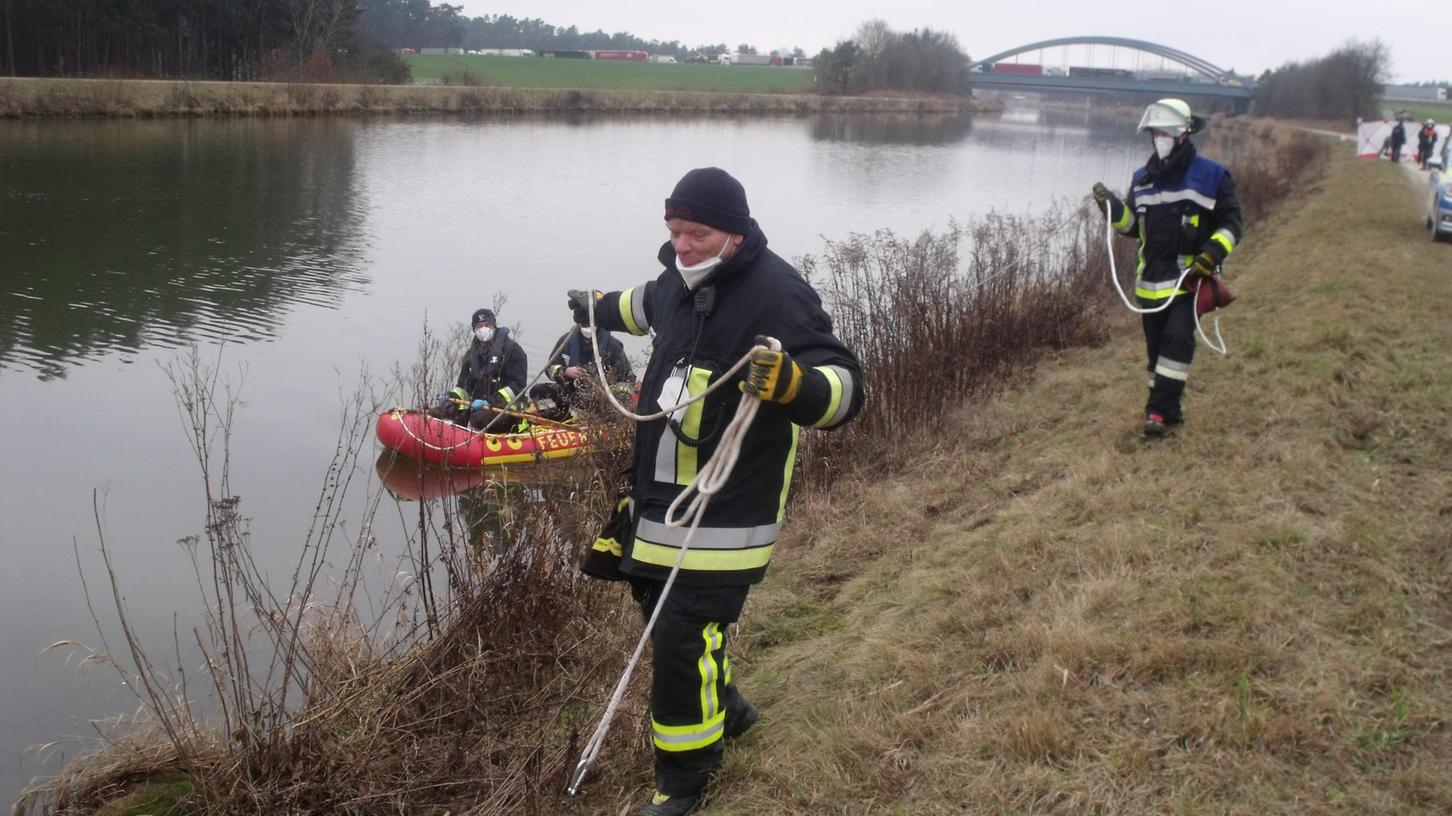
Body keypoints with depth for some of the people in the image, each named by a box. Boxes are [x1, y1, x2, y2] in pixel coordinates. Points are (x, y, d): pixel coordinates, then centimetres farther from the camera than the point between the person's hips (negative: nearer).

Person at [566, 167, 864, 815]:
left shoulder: (776, 293, -21)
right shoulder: (684, 277, 5)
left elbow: (843, 389, -25)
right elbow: (651, 303, 32)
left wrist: (790, 380, -47)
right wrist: (599, 309, 51)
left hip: (726, 511, -9)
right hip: (661, 493, 9)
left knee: (682, 637, -7)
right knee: (661, 607, 21)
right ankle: (722, 712, 45)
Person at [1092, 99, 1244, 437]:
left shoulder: (1211, 176, -2)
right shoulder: (1143, 178, 12)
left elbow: (1232, 223, 1)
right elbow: (1132, 225, 18)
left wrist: (1212, 253, -15)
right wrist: (1112, 205, 0)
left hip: (1189, 279, -5)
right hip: (1151, 281, 5)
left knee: (1178, 339, -18)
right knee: (1157, 347, 10)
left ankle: (1160, 411, -18)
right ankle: (1168, 409, 22)